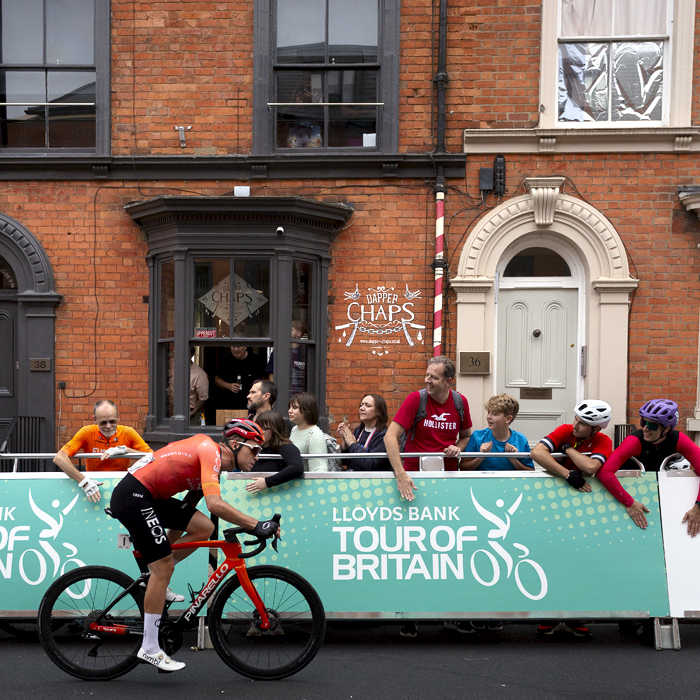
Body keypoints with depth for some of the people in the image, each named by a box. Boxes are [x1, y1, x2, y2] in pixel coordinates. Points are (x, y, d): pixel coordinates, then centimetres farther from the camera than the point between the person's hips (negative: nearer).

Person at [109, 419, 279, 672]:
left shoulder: (211, 454, 15)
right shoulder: (211, 451, -15)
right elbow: (215, 504, -28)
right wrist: (256, 525, -25)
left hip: (150, 497, 9)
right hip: (133, 497, -9)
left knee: (203, 527, 0)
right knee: (164, 565, -8)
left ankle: (155, 582, 12)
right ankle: (149, 650, 1)